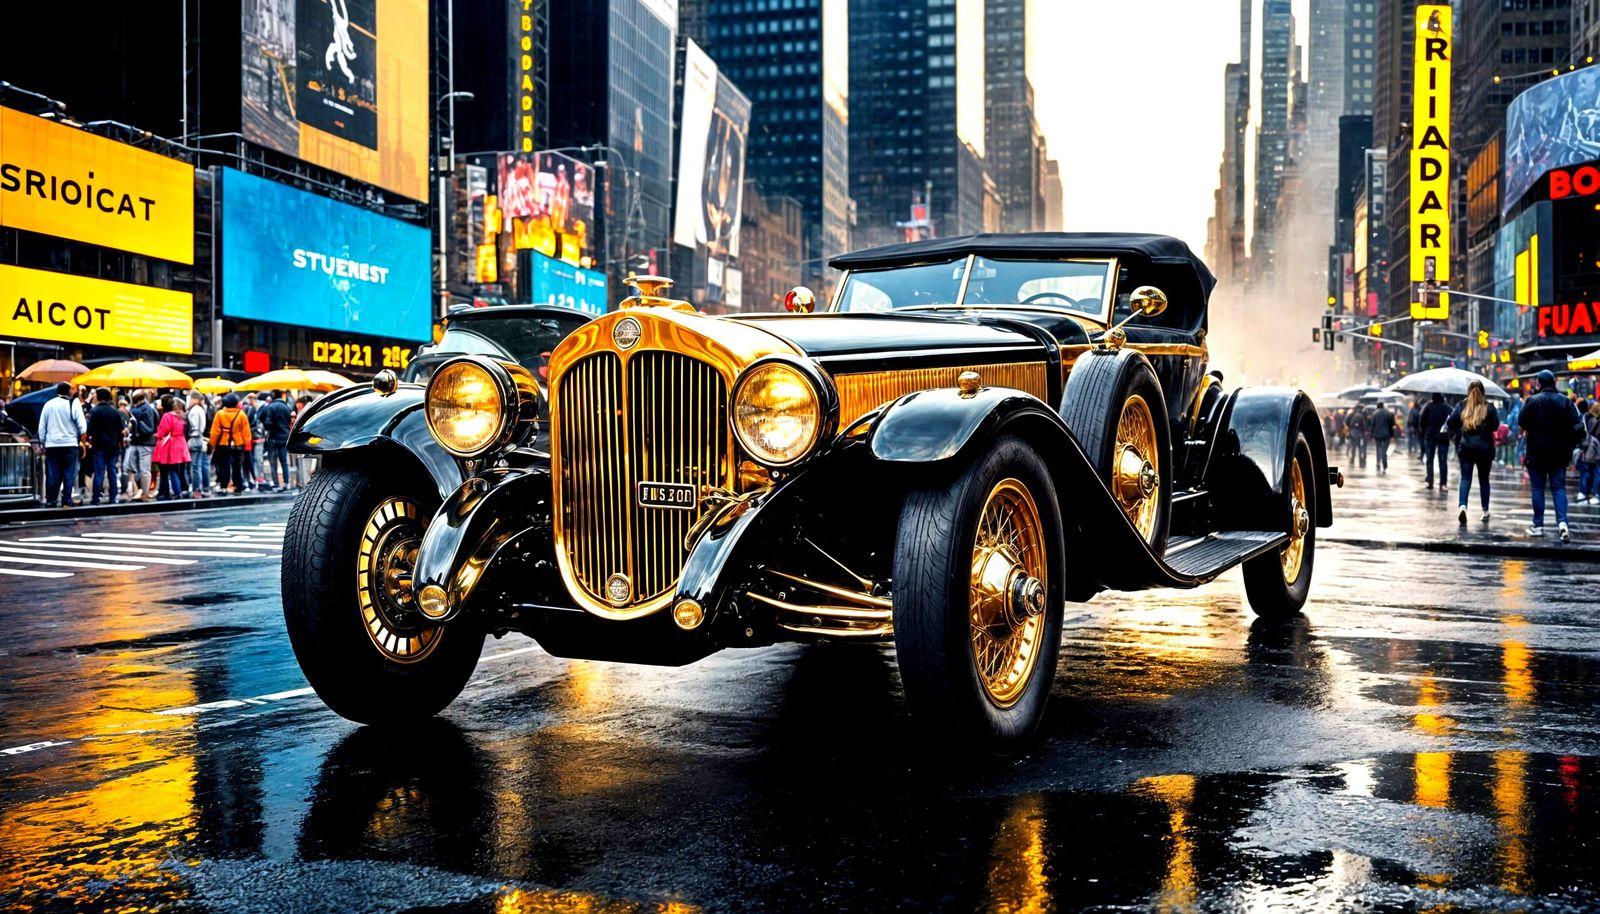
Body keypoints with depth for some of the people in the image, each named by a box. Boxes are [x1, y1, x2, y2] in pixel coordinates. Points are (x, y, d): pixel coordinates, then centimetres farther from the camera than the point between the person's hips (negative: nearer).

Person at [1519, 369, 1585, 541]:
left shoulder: (1532, 401, -9)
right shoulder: (1566, 402, -1)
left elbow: (1522, 423, -6)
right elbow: (1577, 426, -6)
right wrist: (1569, 445, 5)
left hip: (1537, 452, -2)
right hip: (1559, 453, 2)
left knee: (1538, 488, 6)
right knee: (1559, 488, 5)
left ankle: (1538, 525, 7)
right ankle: (1562, 522, -12)